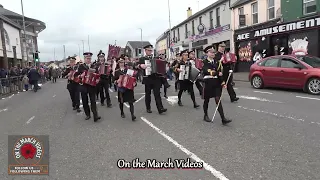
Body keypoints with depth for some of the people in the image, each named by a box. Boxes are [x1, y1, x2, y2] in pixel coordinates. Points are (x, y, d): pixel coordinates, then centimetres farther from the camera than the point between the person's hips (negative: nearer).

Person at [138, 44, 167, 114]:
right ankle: (148, 108, 19)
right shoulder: (142, 59, 5)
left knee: (157, 94, -4)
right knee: (148, 94, 7)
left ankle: (160, 108, -8)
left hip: (156, 78, 2)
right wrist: (141, 66, -25)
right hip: (147, 79, -2)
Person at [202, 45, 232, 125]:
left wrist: (223, 83, 0)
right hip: (208, 83, -3)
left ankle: (223, 119, -6)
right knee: (206, 100, 11)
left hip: (217, 83, 3)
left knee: (218, 100, -2)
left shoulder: (217, 62, 10)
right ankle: (206, 115, 28)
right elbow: (207, 71, -21)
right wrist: (217, 73, -27)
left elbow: (220, 73, 8)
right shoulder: (204, 62, -4)